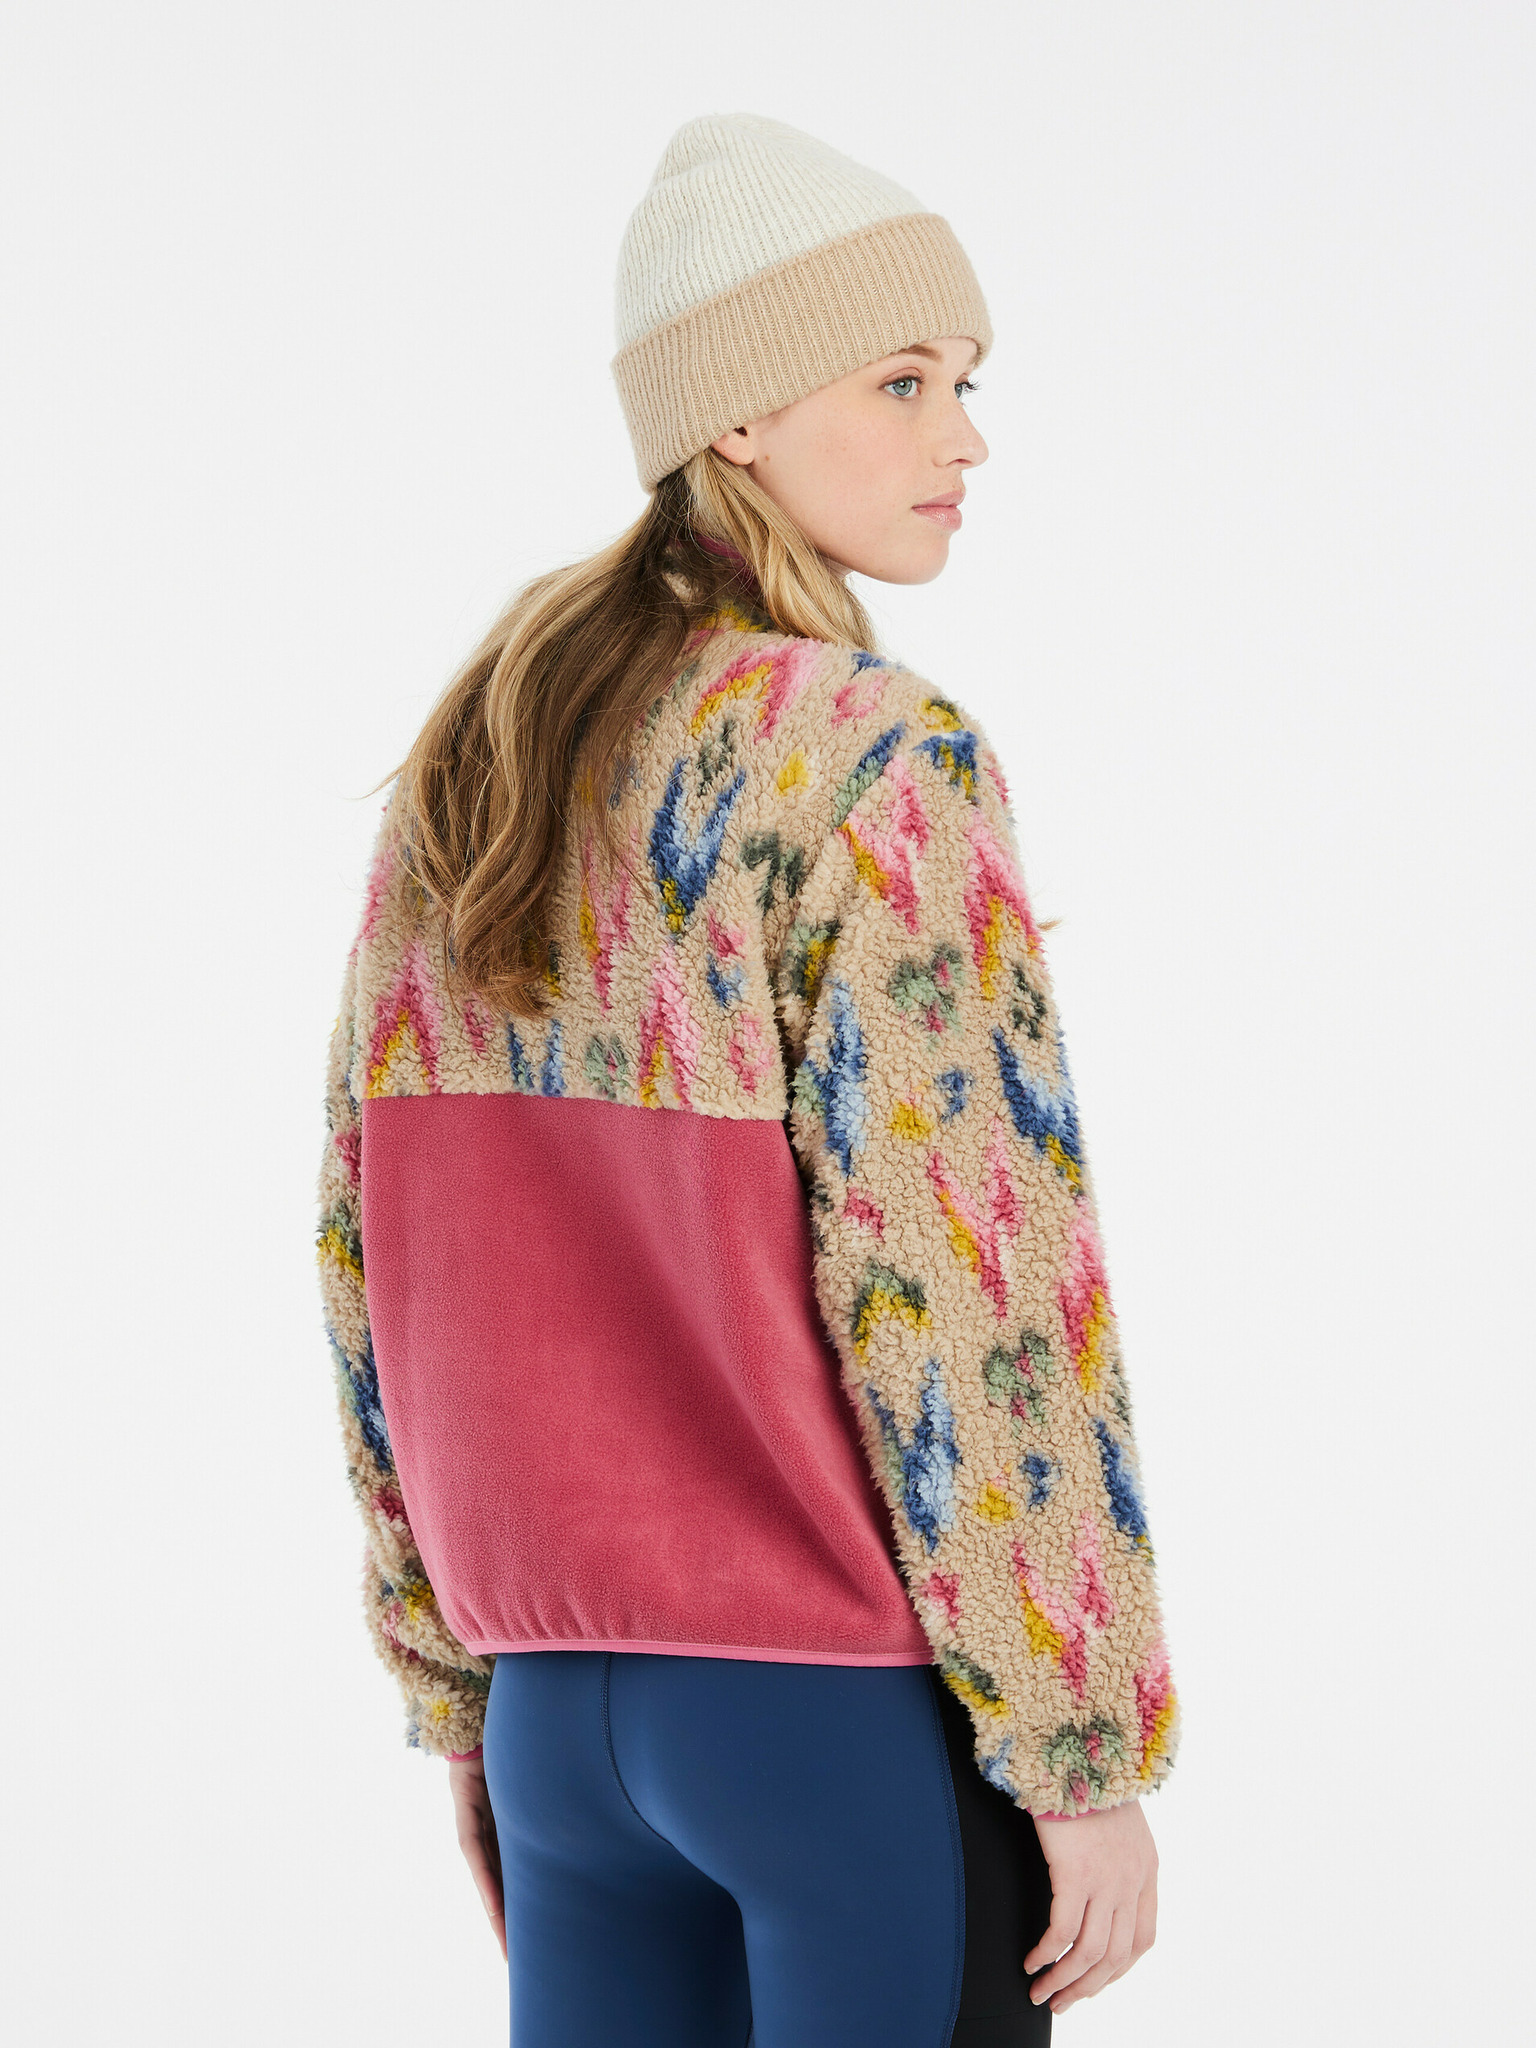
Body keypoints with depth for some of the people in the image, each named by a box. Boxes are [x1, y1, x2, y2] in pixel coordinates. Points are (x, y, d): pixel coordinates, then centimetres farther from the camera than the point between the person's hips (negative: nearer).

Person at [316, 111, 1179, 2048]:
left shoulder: (472, 763, 7)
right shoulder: (879, 766, -14)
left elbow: (373, 1254, 9)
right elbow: (967, 1295, -18)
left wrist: (465, 1700, 17)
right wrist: (1090, 1759, -10)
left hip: (567, 1707, 7)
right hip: (871, 1698, -6)